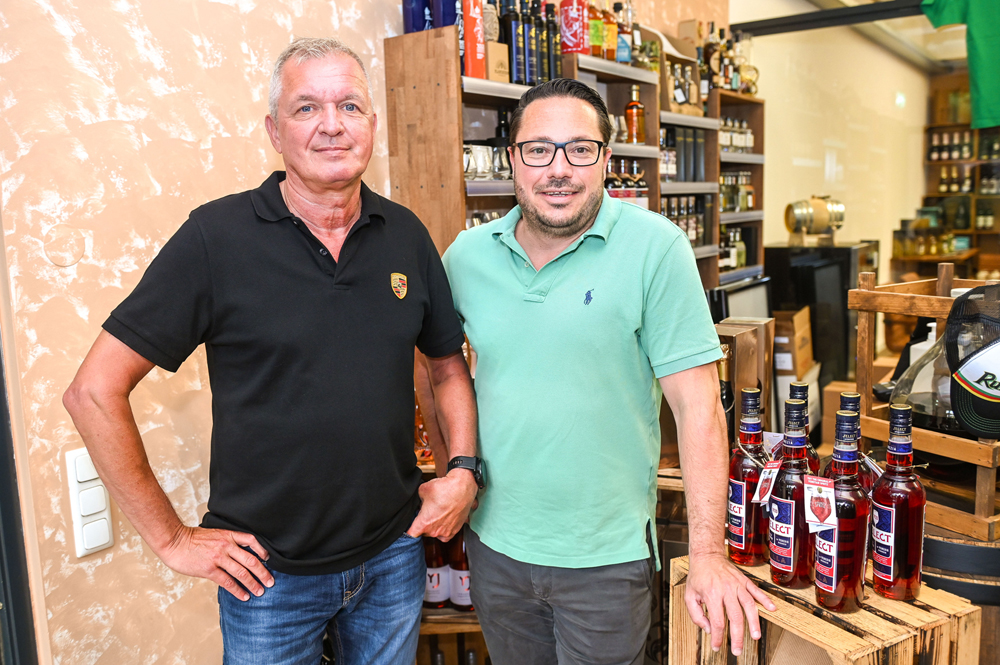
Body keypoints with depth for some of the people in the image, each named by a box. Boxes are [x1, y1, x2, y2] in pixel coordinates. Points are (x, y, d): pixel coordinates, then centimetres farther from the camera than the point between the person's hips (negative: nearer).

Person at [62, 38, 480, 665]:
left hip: (395, 555, 4)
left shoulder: (407, 235, -1)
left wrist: (464, 471, -3)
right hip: (269, 572, -3)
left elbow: (449, 365, 10)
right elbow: (95, 391, -11)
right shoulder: (216, 237, -13)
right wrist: (171, 537, -9)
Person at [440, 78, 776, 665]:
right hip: (494, 540, 4)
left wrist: (710, 555, -15)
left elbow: (697, 404, -15)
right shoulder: (467, 256, -2)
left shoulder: (654, 247, -14)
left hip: (608, 554, -3)